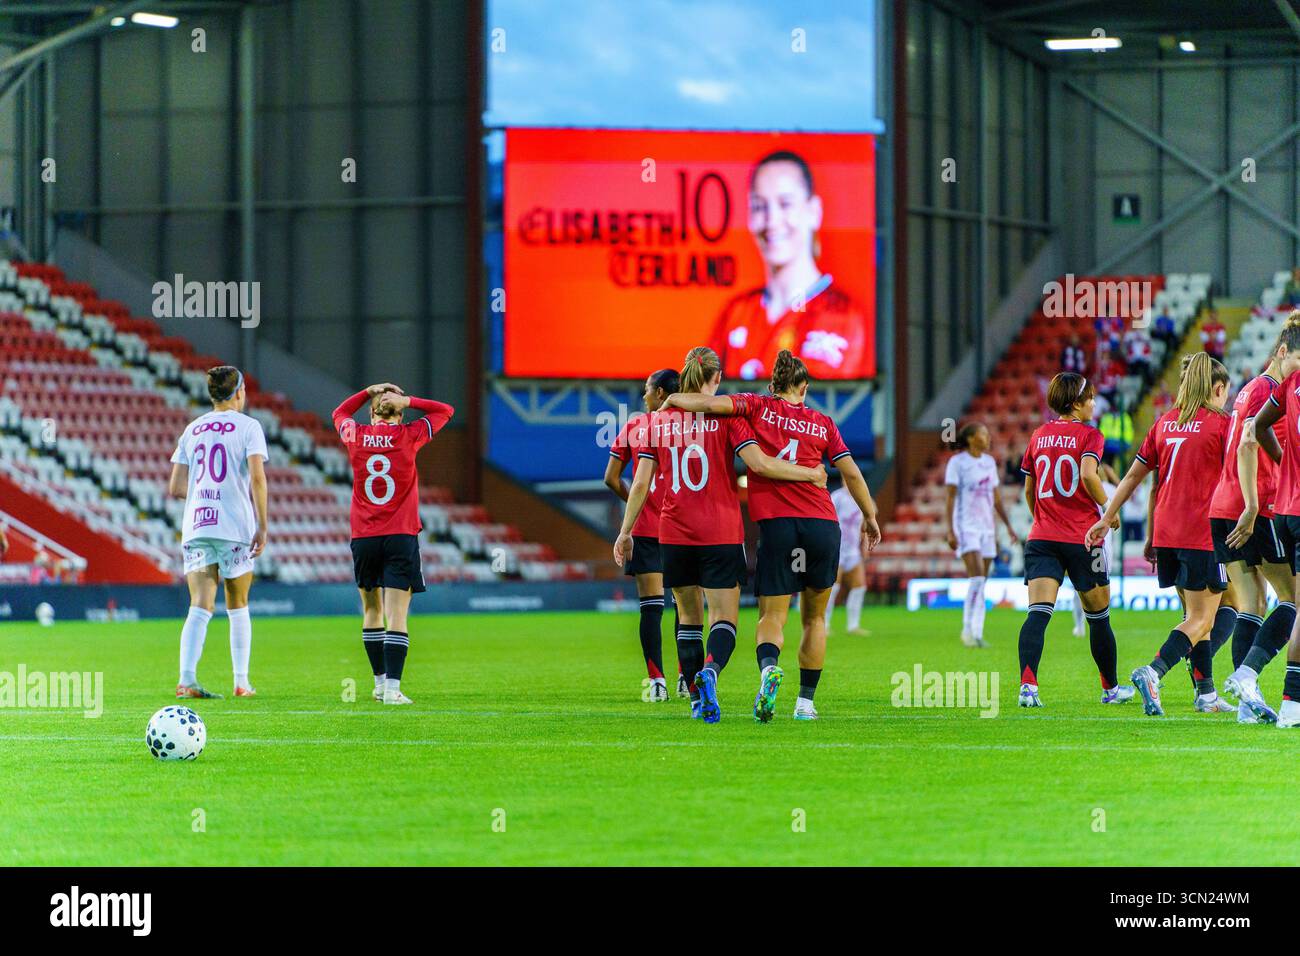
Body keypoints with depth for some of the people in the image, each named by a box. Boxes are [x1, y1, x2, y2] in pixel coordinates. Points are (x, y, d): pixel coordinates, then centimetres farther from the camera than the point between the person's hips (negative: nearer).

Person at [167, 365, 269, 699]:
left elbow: (176, 487, 11)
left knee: (200, 607, -4)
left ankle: (187, 678, -21)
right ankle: (241, 682, 14)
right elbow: (257, 478, -12)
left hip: (196, 525, 3)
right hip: (234, 527, -3)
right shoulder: (247, 426, 0)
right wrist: (263, 526, -8)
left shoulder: (192, 429, 13)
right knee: (238, 606, 12)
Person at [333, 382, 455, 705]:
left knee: (371, 611, 16)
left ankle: (380, 681, 22)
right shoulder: (408, 436, -3)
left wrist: (370, 391, 19)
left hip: (363, 539, 3)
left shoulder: (355, 436, 3)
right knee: (396, 617, -6)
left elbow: (340, 413, 27)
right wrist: (406, 401, 4)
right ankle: (392, 688, -14)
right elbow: (446, 411, 12)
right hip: (401, 537, -3)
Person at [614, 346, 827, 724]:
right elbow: (760, 463, -13)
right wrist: (810, 474, -1)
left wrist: (625, 532, 11)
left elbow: (641, 483, 4)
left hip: (674, 533, 3)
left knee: (688, 617, 15)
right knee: (724, 618, -1)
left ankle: (697, 699, 12)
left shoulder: (660, 419, 6)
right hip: (721, 533, -3)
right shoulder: (725, 414, -4)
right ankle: (709, 672, -30)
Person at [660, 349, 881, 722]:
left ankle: (769, 667, -32)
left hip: (775, 523, -2)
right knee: (814, 617, 16)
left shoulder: (759, 408, 6)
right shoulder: (822, 423, 11)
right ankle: (805, 701, 13)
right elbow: (851, 473, 10)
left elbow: (713, 403, -8)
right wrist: (869, 517, 22)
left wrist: (673, 400, 9)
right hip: (822, 523, 2)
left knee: (772, 616, 0)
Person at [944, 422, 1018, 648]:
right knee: (977, 578, -19)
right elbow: (950, 498, -9)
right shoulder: (957, 462, -7)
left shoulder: (989, 462, 12)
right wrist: (950, 531, -16)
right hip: (966, 526, -6)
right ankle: (968, 629, -11)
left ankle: (977, 634, 7)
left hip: (986, 527, 6)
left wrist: (1008, 526, 16)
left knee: (981, 584, 4)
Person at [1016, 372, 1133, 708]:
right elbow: (1088, 475, -22)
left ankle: (1027, 683, -31)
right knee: (1098, 615, 14)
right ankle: (1111, 688, 27)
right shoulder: (1088, 435, -4)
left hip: (1041, 537, 3)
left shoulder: (1039, 435, 11)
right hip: (1081, 537, -3)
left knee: (1038, 612, -10)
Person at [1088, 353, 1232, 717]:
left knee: (1196, 614, 17)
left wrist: (1107, 518, 17)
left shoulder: (1164, 423, 12)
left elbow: (1134, 474, 13)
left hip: (1166, 532, 6)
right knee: (1201, 618, -6)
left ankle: (1206, 693, 18)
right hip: (1202, 532, -6)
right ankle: (1153, 673, -27)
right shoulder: (1220, 424, -4)